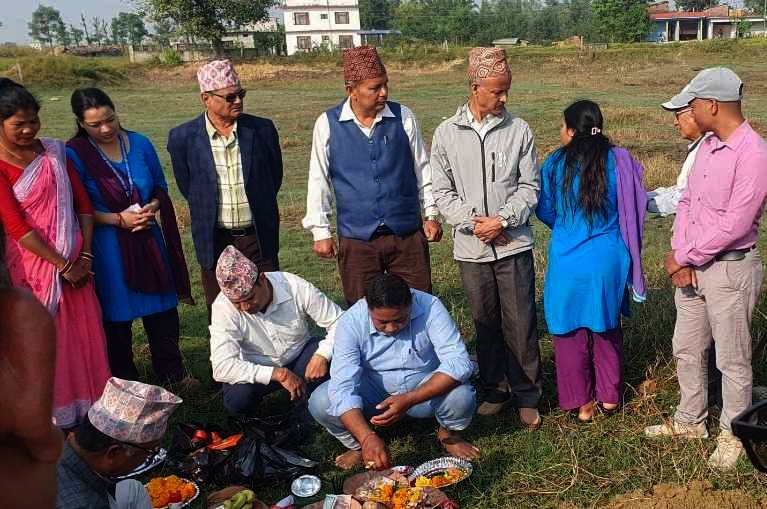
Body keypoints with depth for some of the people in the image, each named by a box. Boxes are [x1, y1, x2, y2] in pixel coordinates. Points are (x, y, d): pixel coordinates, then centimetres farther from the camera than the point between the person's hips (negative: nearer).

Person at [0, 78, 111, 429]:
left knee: (85, 331, 11)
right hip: (34, 263, -4)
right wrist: (62, 265, -13)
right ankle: (57, 414, 22)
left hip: (75, 261, 5)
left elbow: (83, 203, 4)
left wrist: (85, 256, -4)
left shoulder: (54, 151, 4)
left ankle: (91, 403, 28)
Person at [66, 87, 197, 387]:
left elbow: (161, 187, 10)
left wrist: (153, 206, -11)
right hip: (107, 247, -3)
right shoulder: (75, 154, -9)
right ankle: (124, 381, 26)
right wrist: (119, 219, -17)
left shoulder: (140, 144, 1)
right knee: (116, 317, 8)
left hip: (148, 239, 3)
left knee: (162, 311, 10)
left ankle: (172, 372, 27)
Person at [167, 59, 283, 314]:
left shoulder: (262, 129, -5)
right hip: (214, 242, 0)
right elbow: (187, 187, 7)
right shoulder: (183, 137, -7)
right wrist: (211, 212, 11)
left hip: (259, 238, 0)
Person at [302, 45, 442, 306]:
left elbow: (422, 169, 9)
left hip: (408, 235, 1)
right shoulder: (328, 124, -4)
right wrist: (320, 231, 2)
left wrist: (431, 214, 9)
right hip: (356, 239, 0)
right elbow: (318, 181, 2)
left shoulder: (403, 117, -1)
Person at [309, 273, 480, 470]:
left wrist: (409, 400, -40)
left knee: (462, 397, -32)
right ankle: (357, 446, 5)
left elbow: (459, 362, -30)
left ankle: (448, 434, 4)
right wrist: (367, 437, -43)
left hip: (424, 388, 0)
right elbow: (342, 387, -29)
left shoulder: (430, 307, -24)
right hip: (374, 391, 1)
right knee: (320, 403, -25)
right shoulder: (351, 321, -23)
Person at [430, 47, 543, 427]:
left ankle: (527, 396, 19)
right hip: (471, 249, 1)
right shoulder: (446, 134, 1)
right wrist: (472, 222, -12)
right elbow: (442, 191, 1)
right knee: (485, 324, 13)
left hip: (514, 244, -1)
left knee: (521, 324, 3)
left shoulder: (518, 130, 0)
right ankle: (495, 392, 28)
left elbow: (530, 186, 0)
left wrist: (503, 220, -13)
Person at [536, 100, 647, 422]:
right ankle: (610, 396, 32)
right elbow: (636, 208, 3)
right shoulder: (619, 161, -6)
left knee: (570, 332, 14)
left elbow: (545, 212, 2)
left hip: (568, 260, -2)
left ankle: (582, 403, 22)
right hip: (608, 259, 2)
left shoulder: (555, 164, -8)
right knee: (607, 329, 21)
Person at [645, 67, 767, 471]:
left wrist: (683, 257, -15)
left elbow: (734, 225, -23)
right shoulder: (708, 145, 7)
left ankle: (733, 435, 25)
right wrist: (679, 254, -5)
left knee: (732, 359, 7)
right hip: (691, 266, 8)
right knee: (686, 350, 18)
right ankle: (690, 421, 35)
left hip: (730, 268, -8)